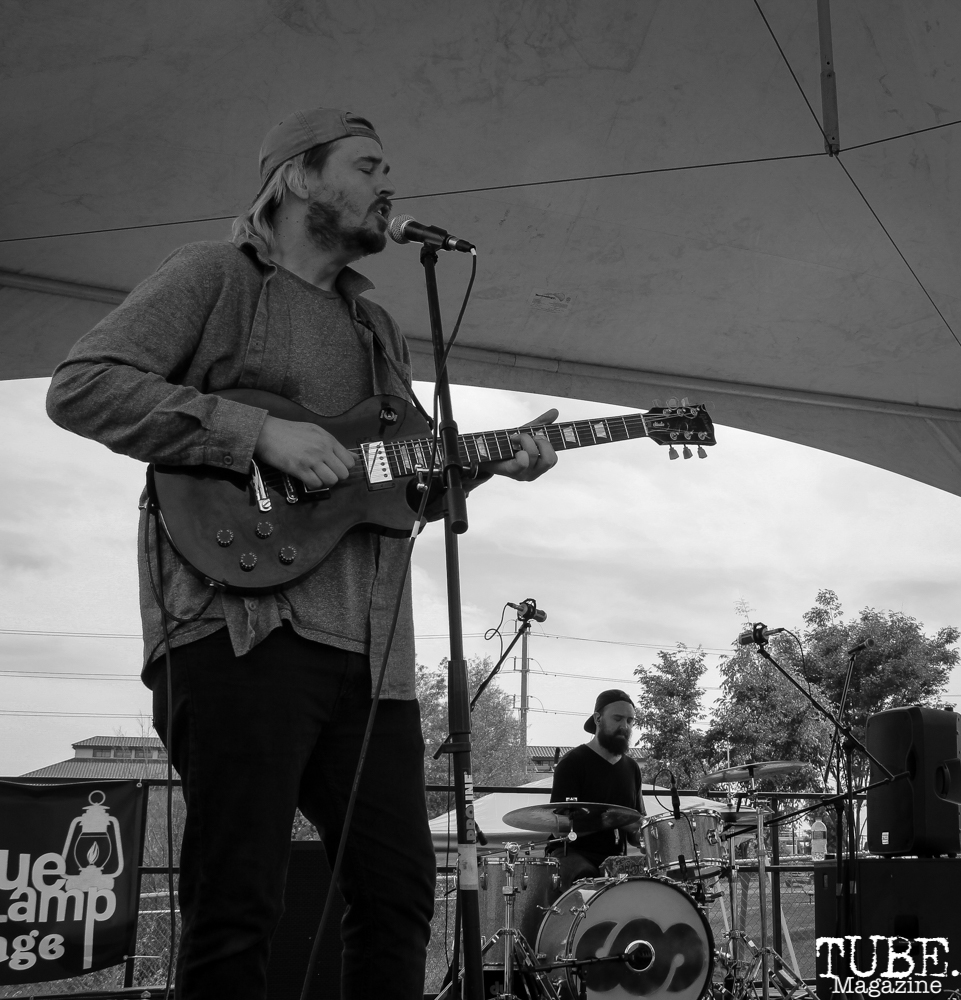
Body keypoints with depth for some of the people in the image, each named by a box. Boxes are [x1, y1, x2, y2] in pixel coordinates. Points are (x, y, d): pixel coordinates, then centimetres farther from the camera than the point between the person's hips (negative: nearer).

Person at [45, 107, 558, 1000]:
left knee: (398, 891, 8)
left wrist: (487, 460, 8)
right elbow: (80, 386, -8)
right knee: (236, 910, -7)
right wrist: (257, 433, -14)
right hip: (241, 625, -7)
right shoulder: (215, 276, 5)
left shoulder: (376, 328, 27)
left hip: (367, 642, 7)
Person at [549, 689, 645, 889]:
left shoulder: (631, 769, 16)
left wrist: (638, 833, -4)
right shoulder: (573, 762, -4)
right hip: (571, 853, -6)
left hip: (615, 858, 6)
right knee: (586, 877, -37)